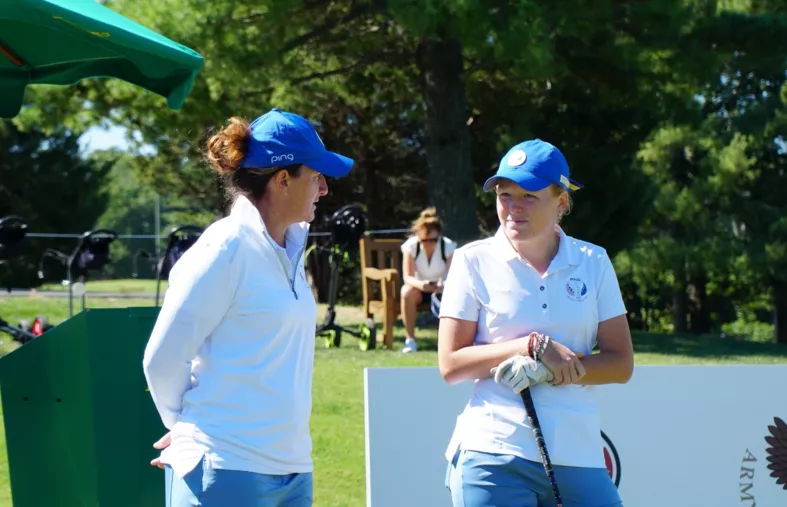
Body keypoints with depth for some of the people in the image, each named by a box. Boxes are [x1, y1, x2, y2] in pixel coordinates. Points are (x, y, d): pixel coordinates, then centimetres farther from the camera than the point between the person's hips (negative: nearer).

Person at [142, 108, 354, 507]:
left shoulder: (291, 246, 12)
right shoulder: (225, 250, -12)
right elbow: (163, 360, -9)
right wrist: (193, 432, 6)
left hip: (292, 471, 8)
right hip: (228, 474, -8)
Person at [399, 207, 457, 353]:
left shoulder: (448, 246, -17)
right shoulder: (411, 246, -17)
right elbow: (407, 277, -21)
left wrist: (444, 284, -45)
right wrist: (420, 284, -45)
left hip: (442, 287, 0)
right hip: (419, 287, 0)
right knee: (407, 292, -34)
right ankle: (410, 339, -25)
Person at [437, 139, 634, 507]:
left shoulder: (593, 263, 7)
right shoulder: (473, 261, 2)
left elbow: (621, 364, 3)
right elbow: (450, 364, -3)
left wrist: (549, 372, -13)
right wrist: (534, 346, -13)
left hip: (578, 458, 2)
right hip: (493, 458, -2)